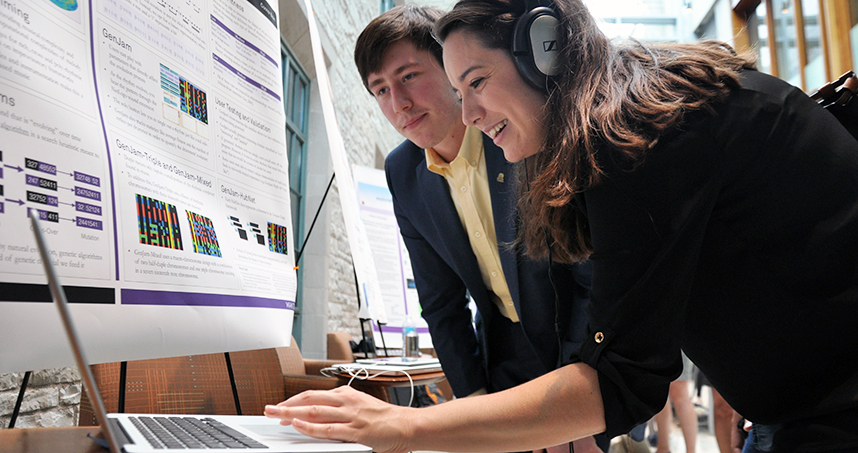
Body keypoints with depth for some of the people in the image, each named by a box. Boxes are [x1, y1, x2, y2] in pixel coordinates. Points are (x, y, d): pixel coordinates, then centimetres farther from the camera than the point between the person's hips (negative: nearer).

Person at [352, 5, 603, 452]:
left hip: (580, 350, -3)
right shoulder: (403, 174, -5)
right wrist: (476, 401, -6)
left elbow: (600, 283, -18)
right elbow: (442, 304, 1)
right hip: (502, 361, 4)